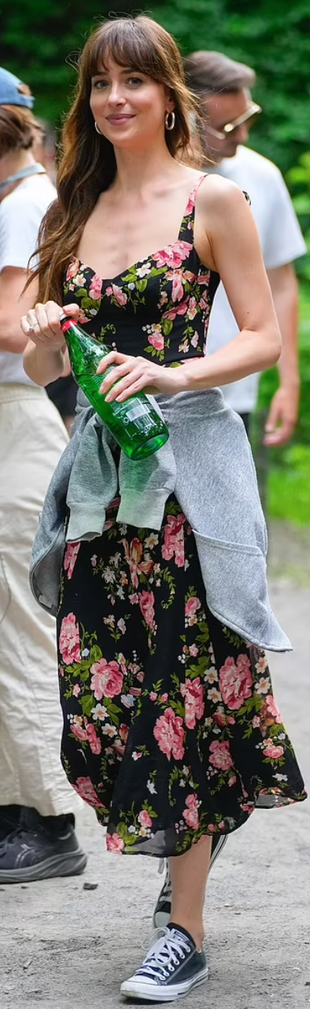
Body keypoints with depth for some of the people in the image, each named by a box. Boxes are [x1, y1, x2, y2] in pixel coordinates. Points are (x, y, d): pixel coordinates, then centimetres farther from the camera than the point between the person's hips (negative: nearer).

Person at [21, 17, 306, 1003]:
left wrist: (174, 374, -18)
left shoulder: (212, 198, -1)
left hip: (187, 461, -5)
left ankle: (185, 929, 3)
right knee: (98, 692, -1)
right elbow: (41, 366, 15)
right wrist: (47, 338, -7)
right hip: (97, 466, 5)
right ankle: (189, 842, 22)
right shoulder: (71, 209, 13)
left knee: (182, 691, -3)